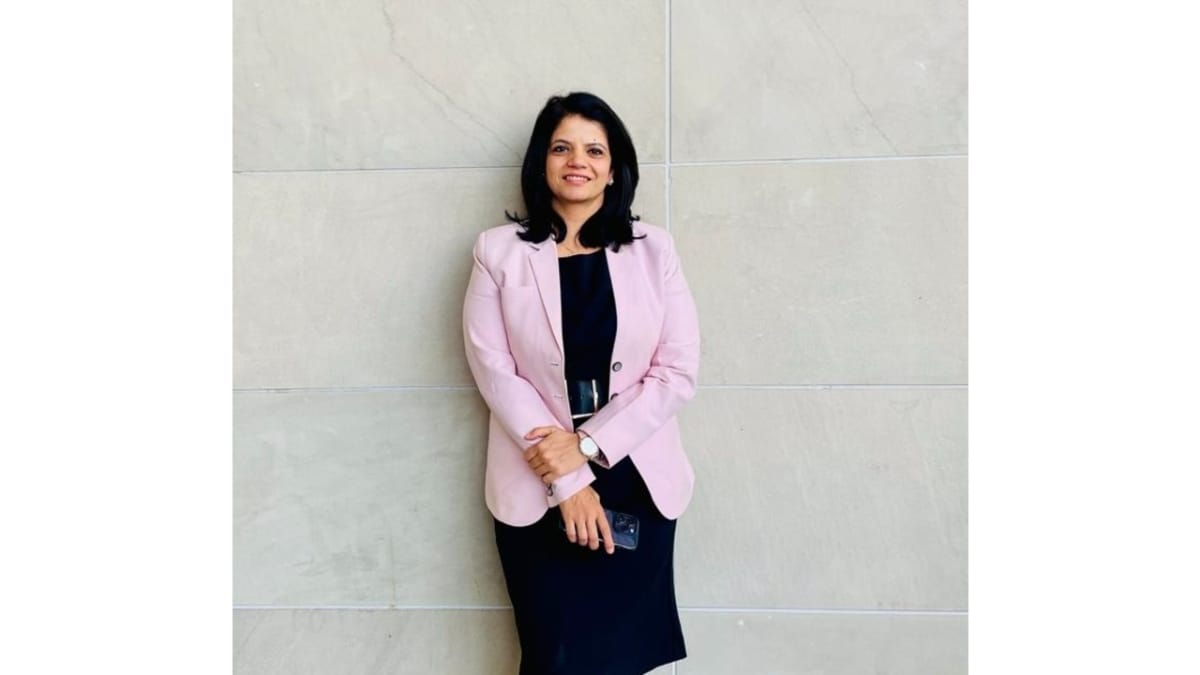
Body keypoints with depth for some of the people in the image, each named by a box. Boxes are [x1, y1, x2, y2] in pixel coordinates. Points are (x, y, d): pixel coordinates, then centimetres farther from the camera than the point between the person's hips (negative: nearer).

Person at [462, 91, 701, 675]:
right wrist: (564, 478, -13)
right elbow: (494, 370, -8)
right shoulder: (498, 251, -2)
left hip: (637, 481, 1)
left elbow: (678, 371, -4)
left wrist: (587, 445, -13)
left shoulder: (653, 249, 1)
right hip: (537, 489, -1)